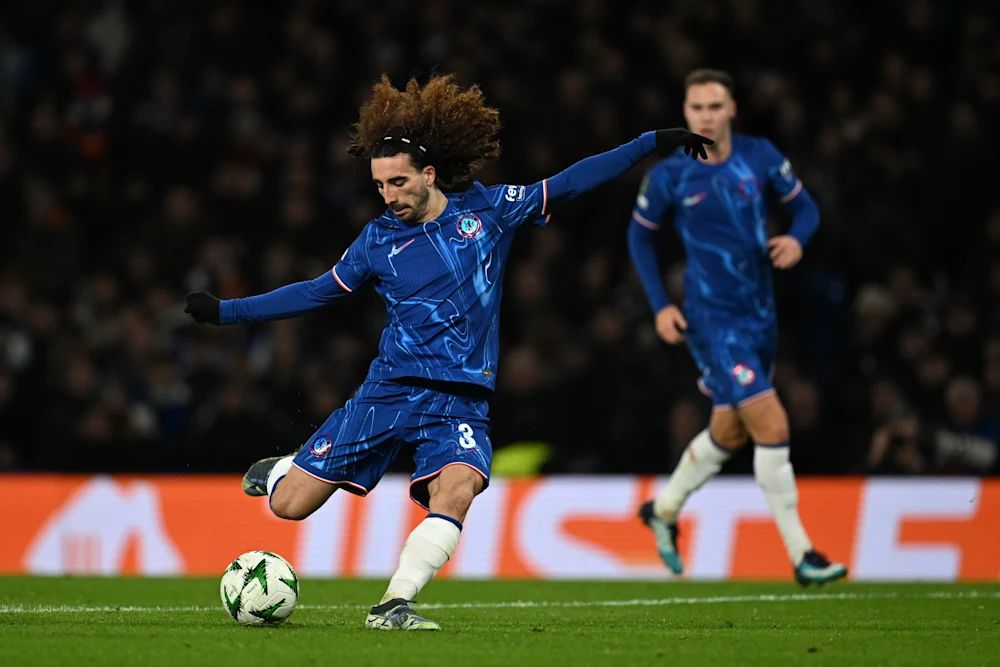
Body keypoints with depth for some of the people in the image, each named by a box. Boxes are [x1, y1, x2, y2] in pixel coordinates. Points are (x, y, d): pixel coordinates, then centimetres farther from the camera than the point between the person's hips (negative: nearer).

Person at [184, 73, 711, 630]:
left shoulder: (487, 209, 2)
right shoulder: (378, 240, 4)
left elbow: (569, 184, 6)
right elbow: (318, 292, 15)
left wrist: (651, 144, 4)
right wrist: (225, 311, 14)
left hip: (461, 401, -1)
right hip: (391, 390, 1)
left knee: (457, 490, -32)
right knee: (289, 505, -2)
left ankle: (394, 605, -30)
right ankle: (279, 472, 33)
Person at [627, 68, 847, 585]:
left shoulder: (759, 156, -3)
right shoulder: (668, 175, -10)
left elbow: (804, 206, 8)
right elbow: (640, 235, 4)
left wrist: (796, 238, -14)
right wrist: (660, 305, -3)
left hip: (760, 311, 5)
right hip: (712, 317, -5)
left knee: (729, 432, 19)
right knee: (772, 425, -16)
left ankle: (664, 509, 43)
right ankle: (800, 555, -9)